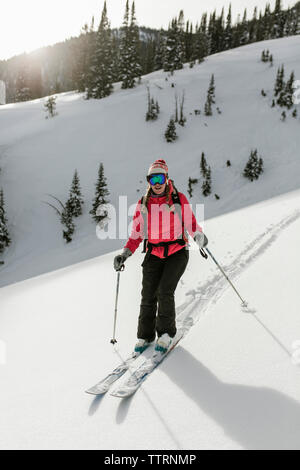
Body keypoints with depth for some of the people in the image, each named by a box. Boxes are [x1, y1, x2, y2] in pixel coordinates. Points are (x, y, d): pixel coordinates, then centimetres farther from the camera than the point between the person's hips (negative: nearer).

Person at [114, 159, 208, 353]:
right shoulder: (143, 204, 5)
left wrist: (199, 235, -19)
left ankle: (166, 333, 6)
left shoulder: (179, 199, -3)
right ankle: (145, 335, 16)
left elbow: (191, 223, 2)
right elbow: (137, 234, 9)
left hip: (177, 253, -2)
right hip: (154, 254, 3)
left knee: (165, 291, -14)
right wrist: (125, 253, -2)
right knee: (148, 295, -3)